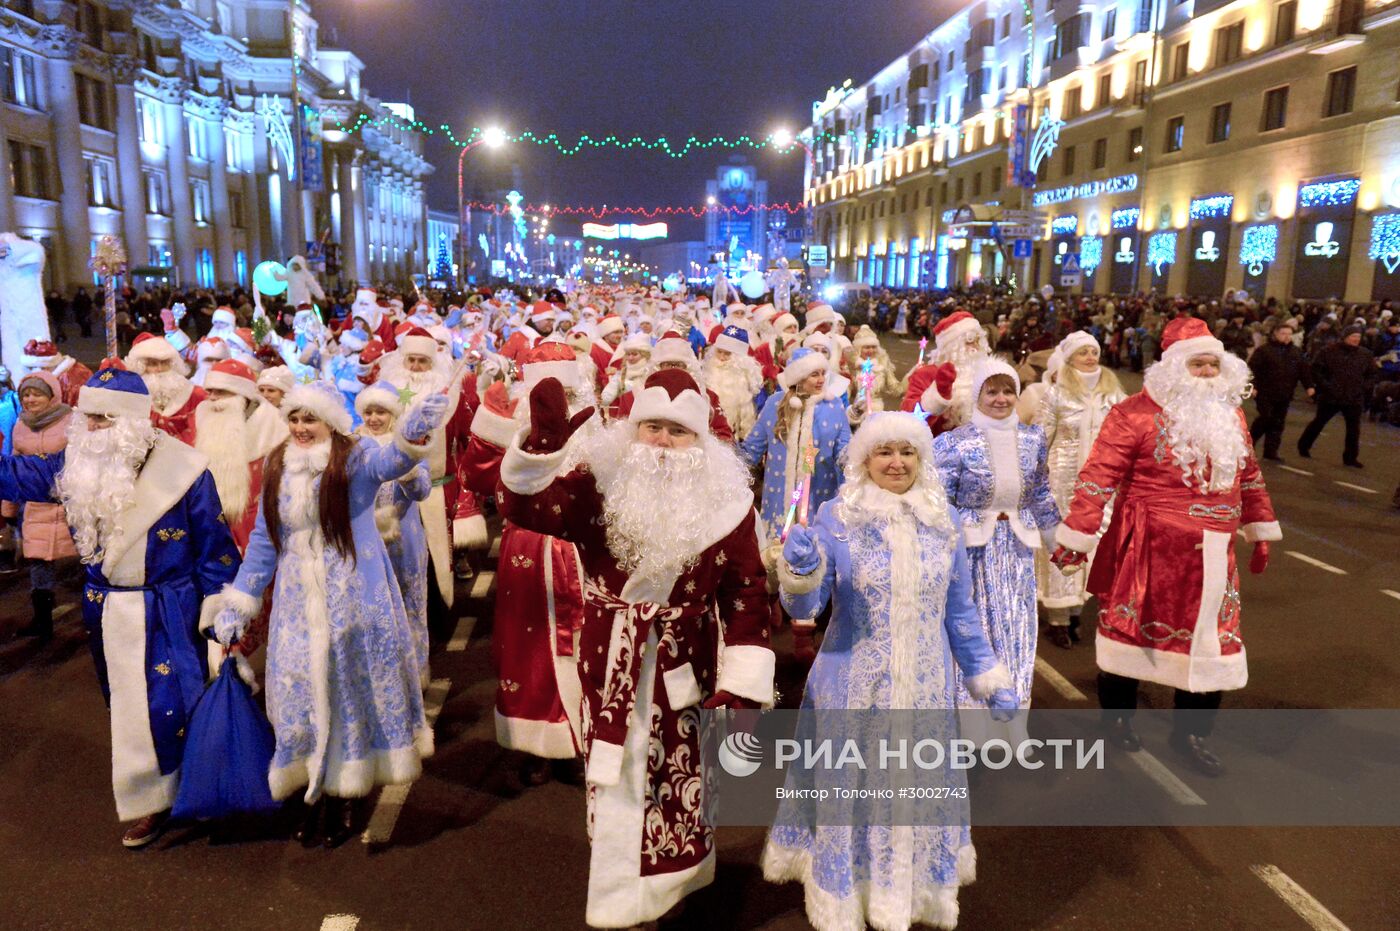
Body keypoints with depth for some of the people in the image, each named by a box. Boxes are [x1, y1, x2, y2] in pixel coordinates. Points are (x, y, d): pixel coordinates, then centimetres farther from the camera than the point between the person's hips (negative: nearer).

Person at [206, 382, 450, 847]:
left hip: (354, 601, -4)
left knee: (351, 689, 6)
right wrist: (237, 603, 10)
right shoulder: (276, 468, 5)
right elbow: (263, 539, 11)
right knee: (302, 693, 9)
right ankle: (316, 792, 26)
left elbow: (389, 461, -35)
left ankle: (344, 795, 22)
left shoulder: (355, 457, -10)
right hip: (297, 607, 4)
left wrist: (412, 435, -58)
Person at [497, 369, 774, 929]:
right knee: (615, 779, 10)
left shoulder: (726, 500, -5)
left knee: (681, 777, 14)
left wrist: (744, 682, -8)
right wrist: (542, 444, -35)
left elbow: (747, 593, -3)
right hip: (610, 663, 0)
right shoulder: (599, 481, -6)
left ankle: (676, 882, 41)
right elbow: (524, 508, -19)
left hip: (684, 665, 0)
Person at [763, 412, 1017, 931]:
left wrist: (990, 678, 10)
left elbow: (960, 611, 10)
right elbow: (803, 607, -10)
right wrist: (800, 572, -31)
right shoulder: (836, 518, -8)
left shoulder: (941, 521, 2)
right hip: (855, 687, -3)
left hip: (926, 688, 3)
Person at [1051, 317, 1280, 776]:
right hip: (1147, 547, -5)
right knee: (1130, 629, 10)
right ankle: (1117, 715, 32)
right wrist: (1076, 537, -17)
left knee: (1212, 640, 10)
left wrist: (1260, 533, 20)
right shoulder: (1137, 413, -13)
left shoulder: (1230, 414, 8)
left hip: (1211, 553, 6)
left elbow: (1249, 476, 18)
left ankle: (1190, 733, 29)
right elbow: (1099, 477, -15)